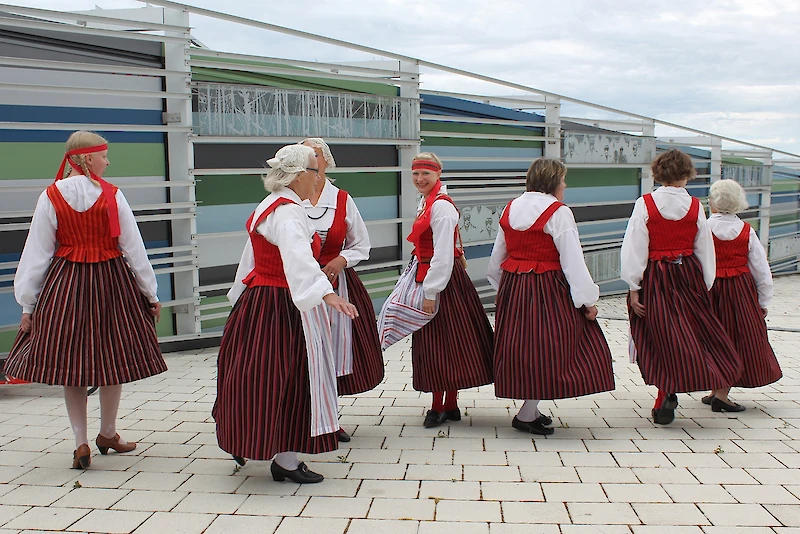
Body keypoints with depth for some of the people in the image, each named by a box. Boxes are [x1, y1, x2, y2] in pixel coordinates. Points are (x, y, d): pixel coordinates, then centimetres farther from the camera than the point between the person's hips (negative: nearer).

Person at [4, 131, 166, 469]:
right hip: (111, 282, -1)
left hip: (65, 285, 1)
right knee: (112, 360, 13)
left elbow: (37, 252, -2)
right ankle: (108, 434, 27)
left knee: (69, 363, 9)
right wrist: (151, 294, 8)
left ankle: (81, 443, 6)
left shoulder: (51, 197, -3)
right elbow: (134, 247, -2)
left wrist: (28, 304, 4)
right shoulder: (112, 196, -5)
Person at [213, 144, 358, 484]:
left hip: (257, 299, 10)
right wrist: (327, 294, -49)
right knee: (286, 377, -3)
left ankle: (245, 442, 31)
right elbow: (299, 258, -37)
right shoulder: (287, 212, -19)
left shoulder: (268, 206, 14)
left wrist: (242, 296, 35)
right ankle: (285, 460, 5)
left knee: (259, 376, 18)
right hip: (282, 307, -10)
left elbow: (251, 259, 25)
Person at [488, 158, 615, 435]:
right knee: (548, 347, -2)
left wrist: (500, 287, 28)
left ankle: (530, 408, 21)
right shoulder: (558, 212, -11)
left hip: (513, 287, 8)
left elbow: (497, 256, 16)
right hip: (548, 288, -7)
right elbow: (572, 260, -15)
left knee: (522, 345, 14)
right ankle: (526, 416, -2)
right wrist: (588, 300, -11)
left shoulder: (510, 209, 10)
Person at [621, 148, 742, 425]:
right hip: (688, 277, 2)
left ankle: (668, 394, -1)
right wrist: (705, 286, 15)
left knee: (663, 339, 6)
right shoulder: (695, 206, -1)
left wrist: (633, 288, -5)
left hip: (655, 278, -2)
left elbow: (635, 248, -11)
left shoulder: (645, 204, -9)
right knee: (690, 335, 14)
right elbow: (705, 250, 5)